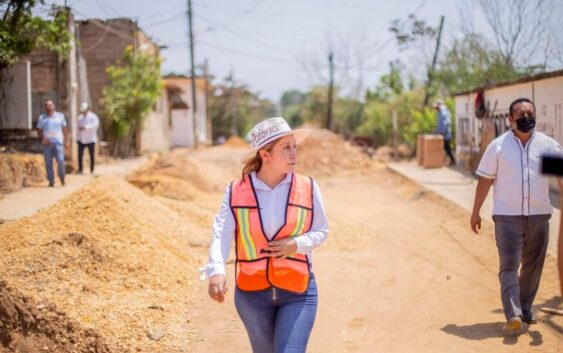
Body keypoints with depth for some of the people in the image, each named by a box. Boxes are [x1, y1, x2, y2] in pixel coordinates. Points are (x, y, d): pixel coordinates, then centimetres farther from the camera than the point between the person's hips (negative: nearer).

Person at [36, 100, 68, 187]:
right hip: (47, 143, 1)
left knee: (60, 160, -13)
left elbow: (64, 129, 10)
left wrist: (66, 141, 4)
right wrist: (42, 139, -8)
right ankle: (51, 181, 6)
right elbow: (39, 130, 9)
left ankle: (62, 178, 7)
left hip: (58, 142, -1)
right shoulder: (41, 118, 9)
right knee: (48, 163, 0)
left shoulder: (60, 116, 8)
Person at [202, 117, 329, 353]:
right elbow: (221, 234, -16)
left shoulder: (308, 188, -3)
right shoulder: (236, 192, -6)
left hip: (298, 292, 0)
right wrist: (216, 272, -33)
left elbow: (321, 230, 6)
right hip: (251, 293, 1)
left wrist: (297, 244, -14)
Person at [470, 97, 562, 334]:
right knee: (509, 265, -10)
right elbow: (485, 179, 4)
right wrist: (476, 212, 5)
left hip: (539, 215, 3)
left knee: (533, 265, 12)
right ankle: (513, 315, -15)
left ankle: (525, 308, 27)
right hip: (507, 215, -2)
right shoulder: (498, 146, 0)